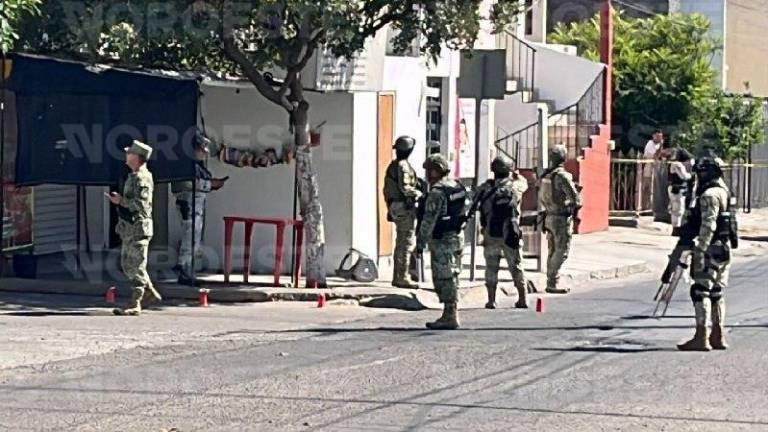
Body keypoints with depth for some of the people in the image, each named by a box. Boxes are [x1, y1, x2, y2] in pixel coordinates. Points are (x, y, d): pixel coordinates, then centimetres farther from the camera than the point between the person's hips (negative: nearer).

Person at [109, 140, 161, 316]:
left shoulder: (142, 178, -16)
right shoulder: (134, 176, 17)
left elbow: (140, 203, -24)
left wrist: (121, 200, -16)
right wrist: (120, 200, 14)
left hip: (138, 228, -11)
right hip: (130, 228, 11)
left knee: (136, 266, -6)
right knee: (127, 264, 16)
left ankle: (134, 305, -3)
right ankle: (150, 292, 23)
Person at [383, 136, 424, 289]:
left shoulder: (392, 166, 14)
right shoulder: (404, 166, -15)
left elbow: (387, 189, 17)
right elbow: (404, 188, -22)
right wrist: (419, 193, -9)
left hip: (395, 207, 10)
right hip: (405, 208, -10)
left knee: (400, 243, 15)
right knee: (406, 243, -7)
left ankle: (397, 276, 20)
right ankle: (402, 278, -7)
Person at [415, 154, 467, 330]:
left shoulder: (437, 191, -18)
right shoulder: (458, 187, 10)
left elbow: (429, 220, -18)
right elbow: (465, 212, 16)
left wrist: (421, 243, -13)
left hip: (442, 241, -9)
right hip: (458, 237, 9)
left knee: (444, 279, -4)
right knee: (451, 278, 14)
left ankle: (450, 317, -3)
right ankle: (451, 315, 18)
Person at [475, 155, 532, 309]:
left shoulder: (486, 188, -3)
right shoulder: (515, 186, -2)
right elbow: (524, 182, 19)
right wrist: (516, 174, 37)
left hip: (491, 235, 0)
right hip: (510, 235, 0)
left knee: (491, 268, 8)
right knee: (516, 267, 10)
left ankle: (491, 301, 6)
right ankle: (522, 299, 13)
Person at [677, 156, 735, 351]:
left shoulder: (709, 195, -14)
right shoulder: (723, 191, 17)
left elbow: (708, 226, -21)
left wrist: (700, 251, -23)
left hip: (711, 249, -10)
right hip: (725, 248, 10)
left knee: (701, 291, -8)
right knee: (716, 292, 13)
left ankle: (701, 338, -10)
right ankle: (718, 336, 16)